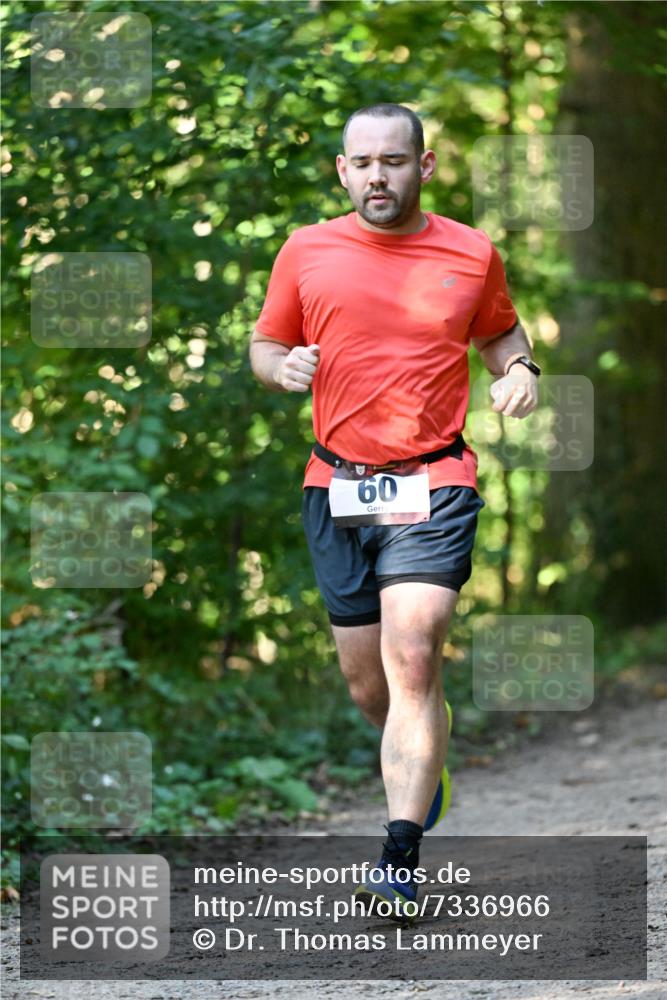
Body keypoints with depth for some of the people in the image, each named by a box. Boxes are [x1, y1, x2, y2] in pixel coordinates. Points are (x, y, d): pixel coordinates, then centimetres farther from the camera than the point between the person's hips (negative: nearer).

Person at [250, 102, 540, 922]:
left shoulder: (472, 254, 4)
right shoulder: (306, 252, 5)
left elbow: (500, 331, 22)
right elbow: (265, 343, 15)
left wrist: (520, 370, 0)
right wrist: (283, 367, -8)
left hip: (434, 486, -2)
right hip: (336, 487, 3)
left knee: (412, 658, -18)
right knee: (366, 678, 9)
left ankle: (401, 854, -19)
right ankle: (422, 762, 43)